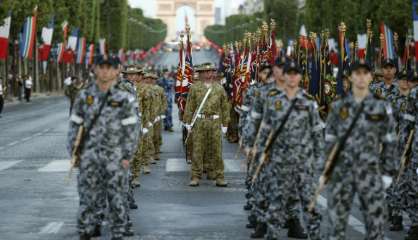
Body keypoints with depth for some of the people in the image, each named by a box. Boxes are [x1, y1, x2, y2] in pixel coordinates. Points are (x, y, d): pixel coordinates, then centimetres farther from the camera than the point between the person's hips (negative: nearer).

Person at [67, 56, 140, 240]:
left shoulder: (124, 98, -3)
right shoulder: (84, 96, 3)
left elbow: (131, 129, -3)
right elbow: (75, 125, 8)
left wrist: (127, 156, -7)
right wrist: (73, 152, 4)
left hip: (115, 157, -2)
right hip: (89, 156, 2)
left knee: (116, 197, 4)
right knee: (89, 196, 5)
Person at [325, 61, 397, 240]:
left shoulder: (382, 107, 1)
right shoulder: (338, 107, 4)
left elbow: (389, 142, 3)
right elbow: (330, 140, 8)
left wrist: (388, 173, -1)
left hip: (371, 172, -1)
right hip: (341, 172, 1)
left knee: (375, 224, 2)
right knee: (336, 223, 2)